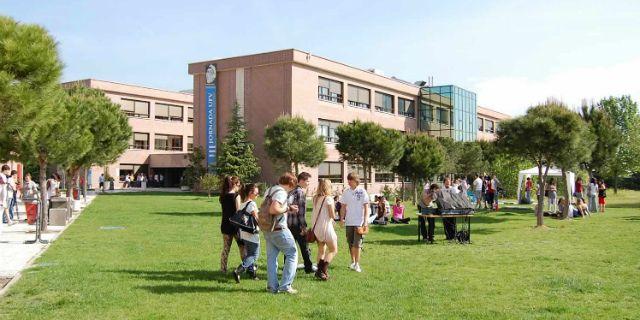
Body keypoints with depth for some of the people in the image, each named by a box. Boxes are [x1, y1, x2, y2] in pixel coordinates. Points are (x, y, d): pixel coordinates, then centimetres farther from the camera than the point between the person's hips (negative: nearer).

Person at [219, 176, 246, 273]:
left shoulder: (223, 196, 4)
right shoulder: (236, 196, -13)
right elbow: (238, 211, -14)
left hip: (225, 225, 5)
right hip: (235, 225, -5)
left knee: (225, 248, 11)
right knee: (242, 246, 10)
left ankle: (223, 268, 11)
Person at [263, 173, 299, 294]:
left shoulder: (269, 190, 13)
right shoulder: (281, 192, -16)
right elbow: (273, 209, -28)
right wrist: (287, 208, -12)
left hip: (267, 229, 9)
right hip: (279, 229, -9)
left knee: (271, 257, 12)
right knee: (292, 254, 3)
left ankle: (272, 286, 15)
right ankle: (285, 285, 0)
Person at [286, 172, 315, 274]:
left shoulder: (292, 191, 13)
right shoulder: (300, 192, -13)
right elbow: (301, 211, -19)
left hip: (288, 223, 8)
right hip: (297, 224, -8)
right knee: (304, 246, 4)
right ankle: (309, 267, 12)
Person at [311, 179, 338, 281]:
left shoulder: (315, 198, 6)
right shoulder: (328, 198, -13)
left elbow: (315, 211, 5)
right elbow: (333, 215, -11)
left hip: (315, 227, 7)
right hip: (325, 227, -7)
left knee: (321, 250, 18)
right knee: (333, 250, 5)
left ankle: (319, 271, 14)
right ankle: (323, 270, -7)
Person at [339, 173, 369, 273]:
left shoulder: (362, 191, -4)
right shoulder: (346, 192, 6)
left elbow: (366, 207, -5)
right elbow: (343, 206, 12)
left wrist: (365, 221, -11)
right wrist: (341, 218, 3)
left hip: (359, 222, -4)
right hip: (349, 222, 4)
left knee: (357, 243, -8)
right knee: (350, 243, 11)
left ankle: (357, 264, -2)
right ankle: (352, 262, 25)